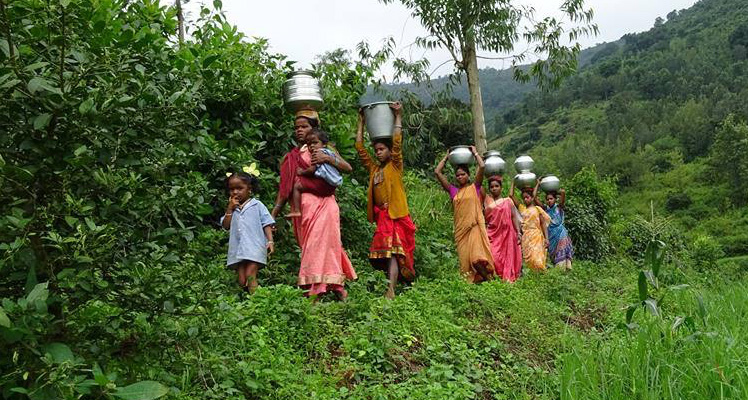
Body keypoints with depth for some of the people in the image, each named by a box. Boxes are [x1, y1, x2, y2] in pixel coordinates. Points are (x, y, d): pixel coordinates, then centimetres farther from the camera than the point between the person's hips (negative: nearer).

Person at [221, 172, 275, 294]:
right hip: (237, 250, 4)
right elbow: (226, 226, 8)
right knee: (242, 281, 1)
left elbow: (267, 224, 1)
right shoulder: (232, 208, 18)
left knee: (250, 276, -15)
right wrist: (230, 208, 2)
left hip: (255, 248, -4)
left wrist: (270, 241, -11)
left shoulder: (257, 205, 5)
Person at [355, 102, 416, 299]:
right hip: (381, 216, 6)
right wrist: (361, 121, 18)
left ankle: (391, 290, -22)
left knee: (392, 252, -15)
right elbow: (360, 147, 17)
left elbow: (397, 142, -9)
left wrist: (398, 116, -6)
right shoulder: (373, 168, 16)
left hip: (395, 214, -6)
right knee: (383, 253, 5)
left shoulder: (395, 166, 3)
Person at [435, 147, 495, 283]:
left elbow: (482, 166, -6)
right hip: (460, 229, 4)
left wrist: (475, 152, 9)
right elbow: (437, 172, 11)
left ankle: (490, 278, -3)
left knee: (477, 257, -18)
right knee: (465, 258, 1)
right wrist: (447, 156, 19)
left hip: (475, 226, -4)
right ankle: (475, 281, 9)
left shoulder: (474, 188, 6)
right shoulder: (453, 191, 13)